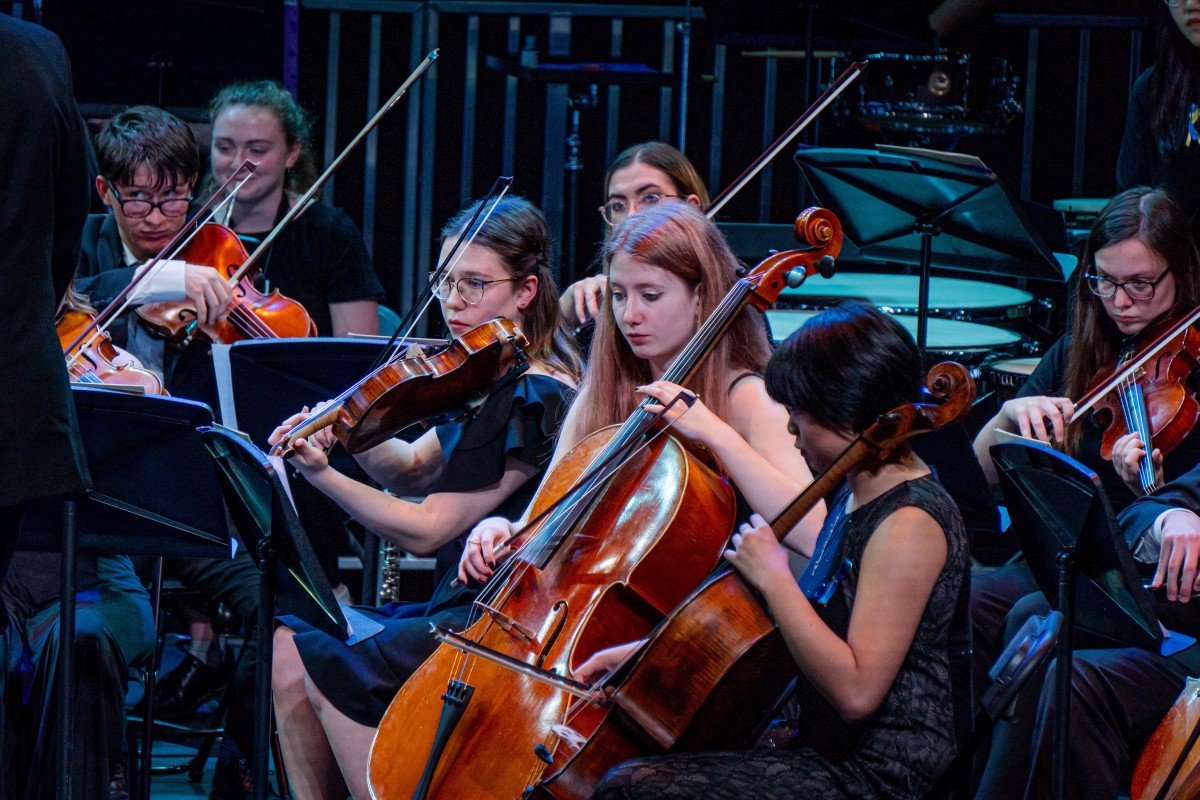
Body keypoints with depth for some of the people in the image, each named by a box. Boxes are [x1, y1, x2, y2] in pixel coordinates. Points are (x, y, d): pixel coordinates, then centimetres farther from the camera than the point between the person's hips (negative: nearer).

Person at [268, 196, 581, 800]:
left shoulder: (538, 399, -17)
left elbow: (425, 529, -18)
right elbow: (411, 469, 14)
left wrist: (320, 474, -23)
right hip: (458, 607, 9)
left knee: (335, 671, -21)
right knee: (289, 648, -4)